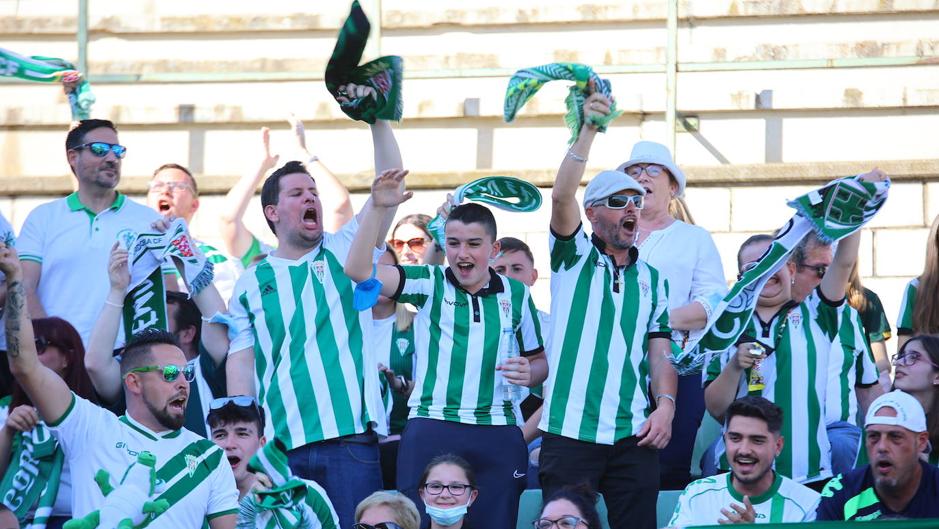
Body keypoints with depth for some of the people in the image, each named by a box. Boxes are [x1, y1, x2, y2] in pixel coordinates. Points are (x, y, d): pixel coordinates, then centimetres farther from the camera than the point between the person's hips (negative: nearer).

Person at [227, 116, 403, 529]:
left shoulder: (344, 253, 10)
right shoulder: (252, 283, 12)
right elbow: (240, 363, 8)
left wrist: (379, 120, -9)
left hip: (350, 437, -1)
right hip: (280, 445, 1)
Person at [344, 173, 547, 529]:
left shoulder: (516, 294, 10)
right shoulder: (429, 283, 4)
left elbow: (539, 360, 20)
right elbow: (359, 270, -9)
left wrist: (530, 373, -4)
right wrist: (378, 209, -18)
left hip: (498, 433, 2)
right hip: (431, 429, -2)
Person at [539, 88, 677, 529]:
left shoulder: (652, 279, 16)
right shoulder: (573, 258, 6)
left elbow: (660, 349, 11)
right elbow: (561, 197, -11)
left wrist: (665, 405, -6)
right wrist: (588, 130, -20)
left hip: (634, 435, 3)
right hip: (569, 430, -3)